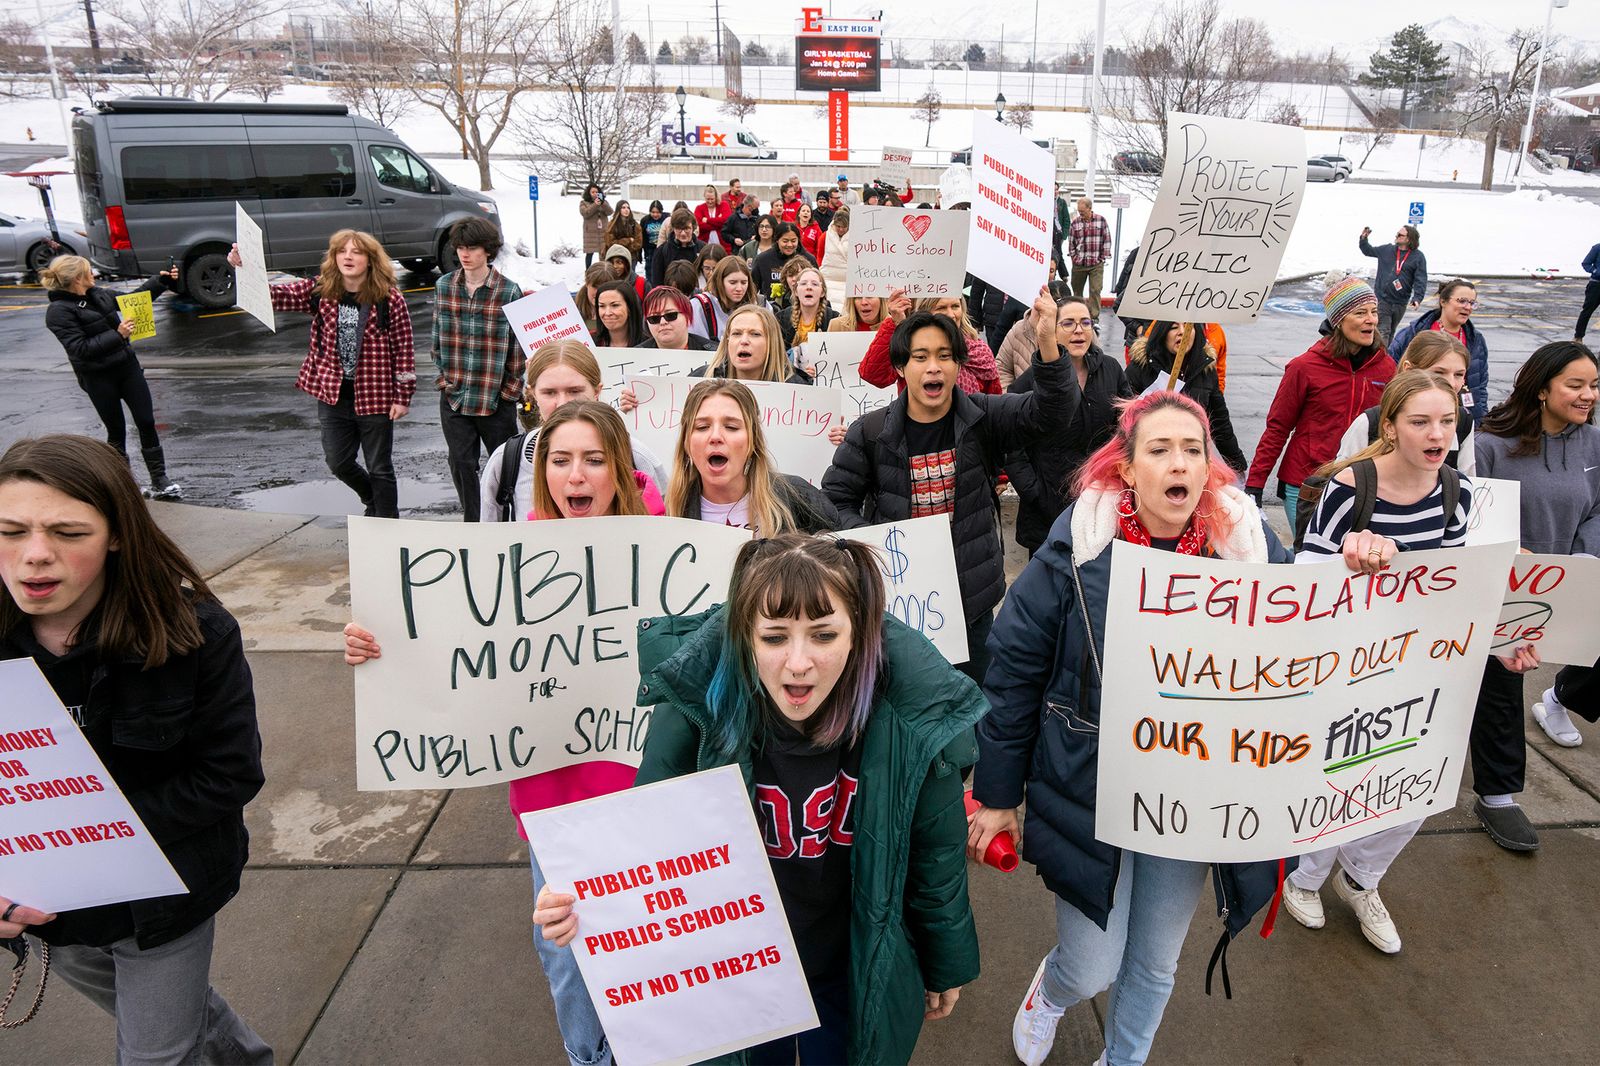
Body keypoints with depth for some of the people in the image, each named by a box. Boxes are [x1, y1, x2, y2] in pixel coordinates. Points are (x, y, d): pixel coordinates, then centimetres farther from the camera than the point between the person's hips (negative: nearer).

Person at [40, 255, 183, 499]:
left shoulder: (98, 294, 5)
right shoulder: (59, 312, -15)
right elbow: (80, 348, -22)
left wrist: (162, 280, 14)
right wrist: (118, 335, -26)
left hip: (127, 366, 6)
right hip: (98, 379, -6)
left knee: (146, 422, 2)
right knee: (116, 430, 5)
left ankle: (159, 481, 8)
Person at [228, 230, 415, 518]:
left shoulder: (390, 299, -12)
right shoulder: (319, 290, -1)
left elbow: (404, 351, -10)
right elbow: (275, 295, -8)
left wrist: (403, 397, -10)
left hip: (374, 398, -4)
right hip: (333, 396, 4)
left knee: (380, 469, 6)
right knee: (339, 462, 14)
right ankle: (373, 500, 43)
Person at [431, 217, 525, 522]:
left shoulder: (509, 291, -8)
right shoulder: (444, 286, 4)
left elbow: (518, 345, -4)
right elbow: (437, 339, 10)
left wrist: (511, 390, -6)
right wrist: (443, 379, 4)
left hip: (496, 398, -3)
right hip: (454, 396, 3)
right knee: (461, 463, 9)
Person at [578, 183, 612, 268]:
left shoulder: (604, 202, 15)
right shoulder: (583, 203, 8)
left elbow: (609, 212, -2)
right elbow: (585, 213, -10)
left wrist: (603, 203, -19)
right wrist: (595, 205, -18)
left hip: (603, 232, 2)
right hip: (590, 232, -2)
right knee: (589, 253, -2)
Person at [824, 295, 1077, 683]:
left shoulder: (983, 418, -4)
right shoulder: (870, 432, -6)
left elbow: (1051, 412, -18)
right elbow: (836, 499, 1)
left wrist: (1048, 342, -34)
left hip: (972, 598, 1)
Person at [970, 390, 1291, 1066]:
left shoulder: (1247, 544, -7)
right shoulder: (1079, 547, -14)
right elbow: (1015, 668, -9)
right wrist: (997, 793, -5)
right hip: (1089, 791, -2)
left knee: (1155, 962, 21)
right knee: (1091, 970, 9)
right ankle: (1049, 991, 48)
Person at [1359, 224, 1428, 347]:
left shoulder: (1418, 257, -3)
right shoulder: (1386, 250, 4)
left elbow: (1421, 280, -8)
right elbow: (1368, 251, 22)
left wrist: (1417, 298, -21)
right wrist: (1363, 239, 6)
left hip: (1400, 303, 1)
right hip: (1382, 299, 0)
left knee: (1391, 332, 17)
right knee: (1382, 332, -11)